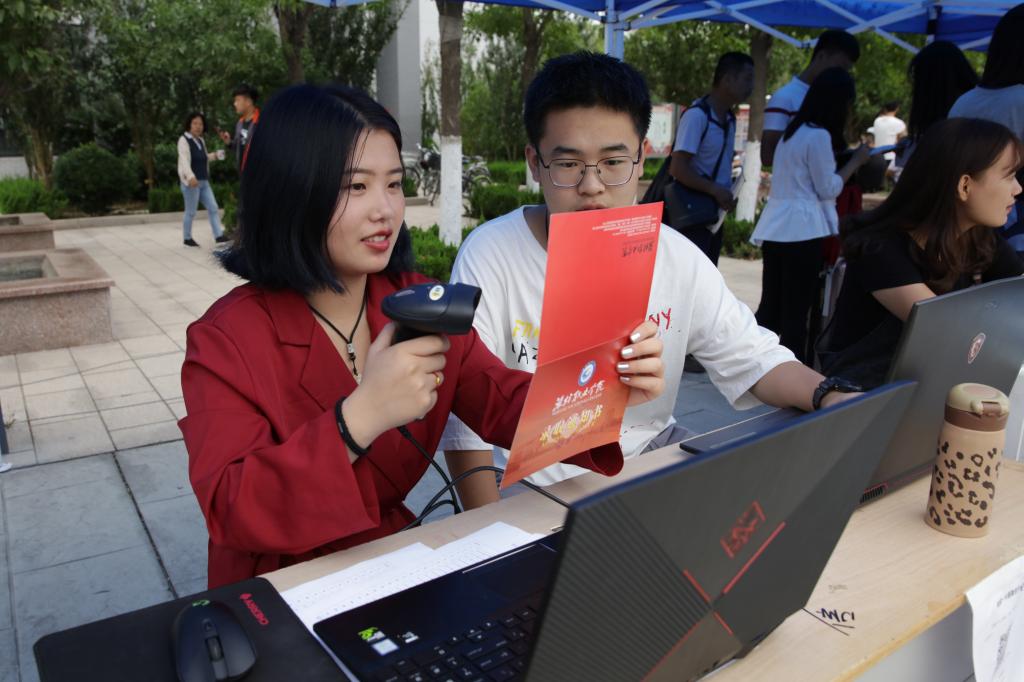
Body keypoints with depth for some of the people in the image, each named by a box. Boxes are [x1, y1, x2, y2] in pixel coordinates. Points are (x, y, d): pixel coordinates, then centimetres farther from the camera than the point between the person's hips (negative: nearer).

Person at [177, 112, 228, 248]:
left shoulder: (200, 140, 14)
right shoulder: (184, 140, -11)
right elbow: (184, 160, -26)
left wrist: (215, 155, 12)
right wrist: (190, 176, -40)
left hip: (203, 182, 8)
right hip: (191, 182, -8)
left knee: (213, 208, 3)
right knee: (191, 212, -1)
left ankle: (218, 235, 5)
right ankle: (187, 238, 12)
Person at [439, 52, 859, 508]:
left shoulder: (677, 257, -2)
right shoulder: (490, 255, -15)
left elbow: (753, 359, 5)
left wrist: (832, 398, -14)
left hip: (649, 454, 5)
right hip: (533, 483, -4)